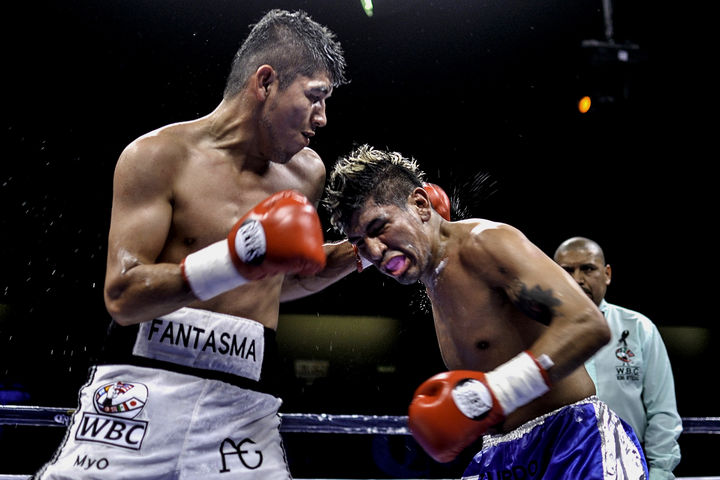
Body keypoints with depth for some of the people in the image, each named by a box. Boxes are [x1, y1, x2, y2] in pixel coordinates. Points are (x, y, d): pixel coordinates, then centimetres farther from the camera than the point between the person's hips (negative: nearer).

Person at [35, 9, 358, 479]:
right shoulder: (159, 155, -4)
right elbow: (122, 296, -12)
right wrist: (231, 262, -23)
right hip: (144, 387, -3)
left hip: (245, 403, 4)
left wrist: (364, 251, 16)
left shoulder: (306, 173, 12)